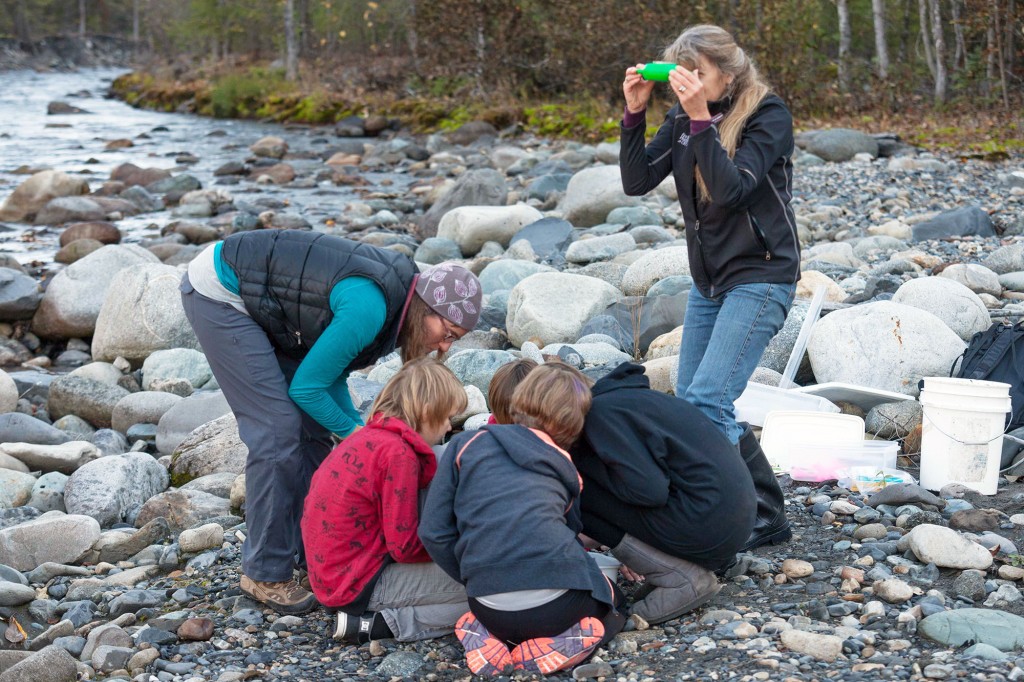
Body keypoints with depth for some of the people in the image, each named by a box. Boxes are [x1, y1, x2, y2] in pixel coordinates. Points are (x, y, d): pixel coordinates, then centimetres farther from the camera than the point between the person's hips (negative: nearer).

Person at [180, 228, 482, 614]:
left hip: (259, 305, 9)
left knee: (311, 425, 7)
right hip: (219, 294, -9)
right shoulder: (369, 308, -28)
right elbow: (306, 387, -19)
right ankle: (265, 574, -1)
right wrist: (354, 432, -6)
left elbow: (329, 373, 6)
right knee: (278, 430, -11)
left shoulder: (396, 290, 0)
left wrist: (357, 427, -7)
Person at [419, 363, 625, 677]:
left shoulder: (466, 444, 9)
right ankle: (564, 639, 2)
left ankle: (487, 637, 5)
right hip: (557, 604, -2)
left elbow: (434, 533, 3)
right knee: (611, 600, 33)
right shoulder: (566, 469, 14)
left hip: (491, 610, 2)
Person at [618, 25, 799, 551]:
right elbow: (636, 181, -2)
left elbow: (731, 190, -25)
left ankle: (766, 516, -3)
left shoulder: (768, 116, -12)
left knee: (707, 400, -17)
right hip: (708, 280, 8)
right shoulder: (682, 119, 5)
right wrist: (634, 112, -11)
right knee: (687, 401, 8)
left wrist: (702, 118, -29)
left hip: (760, 277, -8)